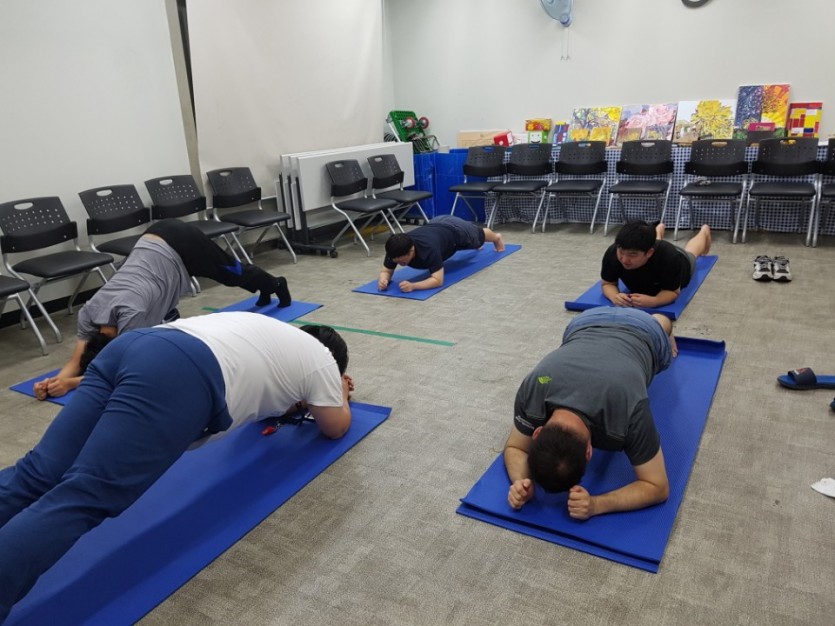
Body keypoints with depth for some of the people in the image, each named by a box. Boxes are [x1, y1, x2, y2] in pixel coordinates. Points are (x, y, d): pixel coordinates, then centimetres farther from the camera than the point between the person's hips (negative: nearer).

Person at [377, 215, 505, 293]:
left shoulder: (429, 249, -50)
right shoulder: (396, 250, -35)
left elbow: (438, 280, -49)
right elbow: (386, 271, -24)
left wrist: (413, 286, -63)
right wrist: (383, 280, -48)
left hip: (455, 229, -5)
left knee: (478, 237, 30)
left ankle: (497, 237, 65)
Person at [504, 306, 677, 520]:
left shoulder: (628, 411, -49)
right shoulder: (532, 390, -41)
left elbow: (658, 486, -33)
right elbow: (515, 447, -22)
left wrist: (596, 504, -49)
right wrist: (520, 481, -45)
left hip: (642, 331, -1)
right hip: (586, 324, 1)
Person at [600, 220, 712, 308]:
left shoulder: (670, 257, -50)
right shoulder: (612, 253, -45)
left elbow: (672, 291, -38)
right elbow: (608, 283, -30)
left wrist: (653, 301, -61)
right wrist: (614, 296, -55)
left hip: (681, 263, -1)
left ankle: (704, 231, 69)